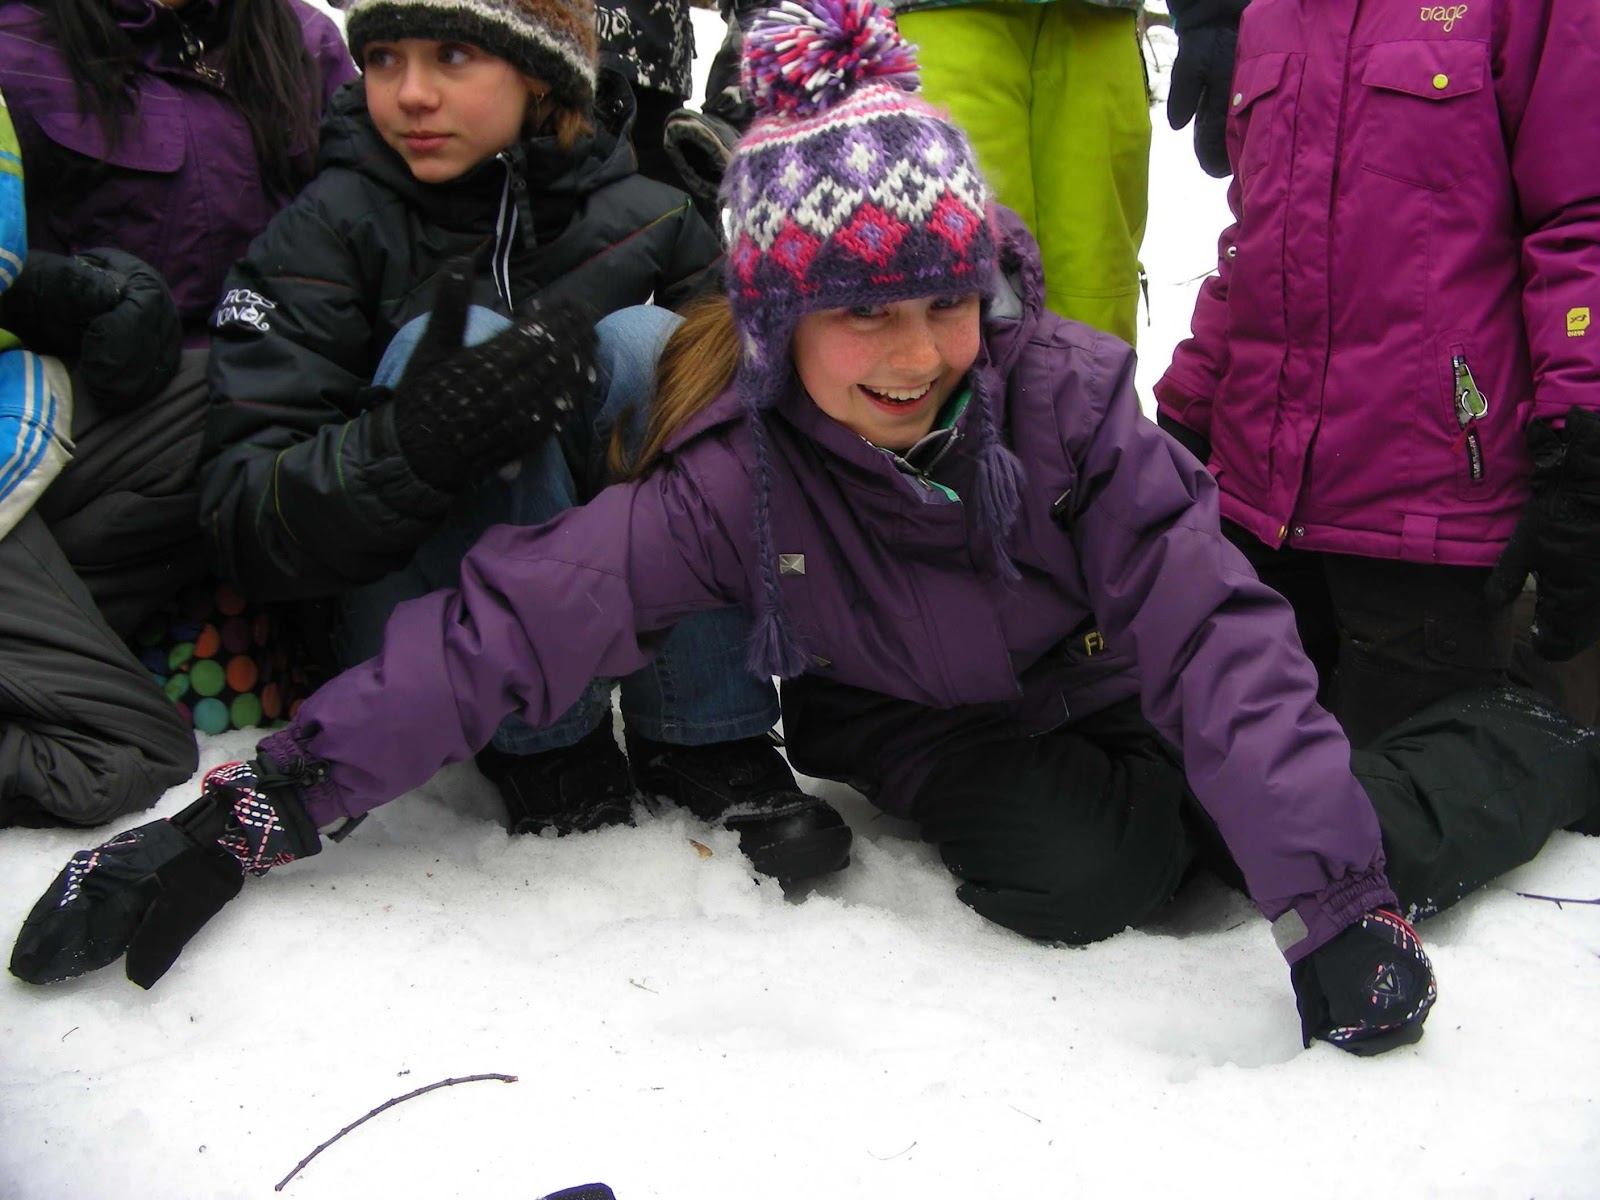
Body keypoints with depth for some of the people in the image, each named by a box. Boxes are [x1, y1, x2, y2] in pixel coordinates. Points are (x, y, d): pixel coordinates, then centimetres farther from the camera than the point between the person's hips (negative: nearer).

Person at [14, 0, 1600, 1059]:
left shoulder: (1063, 398, -26)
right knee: (1071, 872, -29)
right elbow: (504, 627, -29)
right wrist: (250, 814, -36)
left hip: (1103, 699, 1)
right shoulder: (737, 479, -26)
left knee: (1364, 835, -20)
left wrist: (1333, 897, -35)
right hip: (917, 727, 0)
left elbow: (1214, 636, -28)